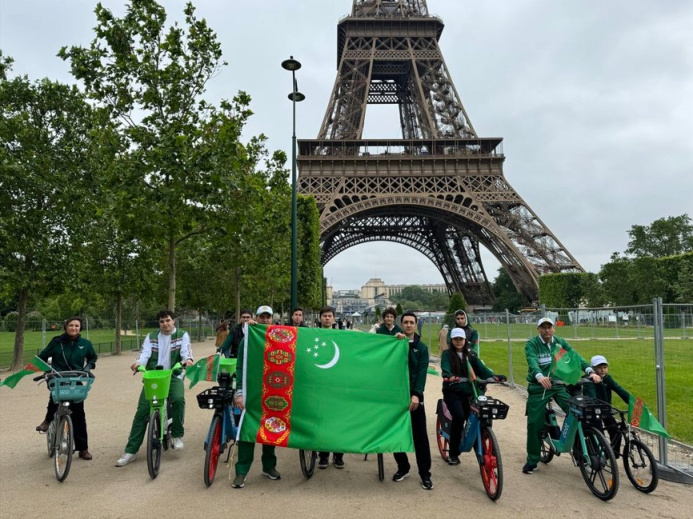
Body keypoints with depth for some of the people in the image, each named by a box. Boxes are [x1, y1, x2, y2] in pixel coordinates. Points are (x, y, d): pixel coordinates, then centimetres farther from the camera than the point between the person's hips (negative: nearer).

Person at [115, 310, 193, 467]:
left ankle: (177, 435, -8)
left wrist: (187, 360, -34)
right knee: (141, 411, -5)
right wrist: (138, 363, -27)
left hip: (173, 376, -2)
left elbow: (186, 350, -10)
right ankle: (131, 451, 6)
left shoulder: (182, 335, 6)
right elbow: (145, 353, -4)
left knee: (178, 399, -31)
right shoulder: (151, 337, 12)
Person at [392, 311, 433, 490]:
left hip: (414, 394, -1)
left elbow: (422, 372, -6)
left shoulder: (421, 347, 5)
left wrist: (417, 394, -19)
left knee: (420, 435, -1)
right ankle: (403, 467, 23)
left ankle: (425, 473, 7)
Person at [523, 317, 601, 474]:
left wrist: (590, 371, -29)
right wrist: (540, 376, -50)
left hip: (558, 384, 3)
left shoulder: (560, 342, 1)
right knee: (534, 423, -1)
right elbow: (532, 361, -29)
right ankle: (532, 460, 16)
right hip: (538, 387, -3)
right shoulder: (532, 344, -11)